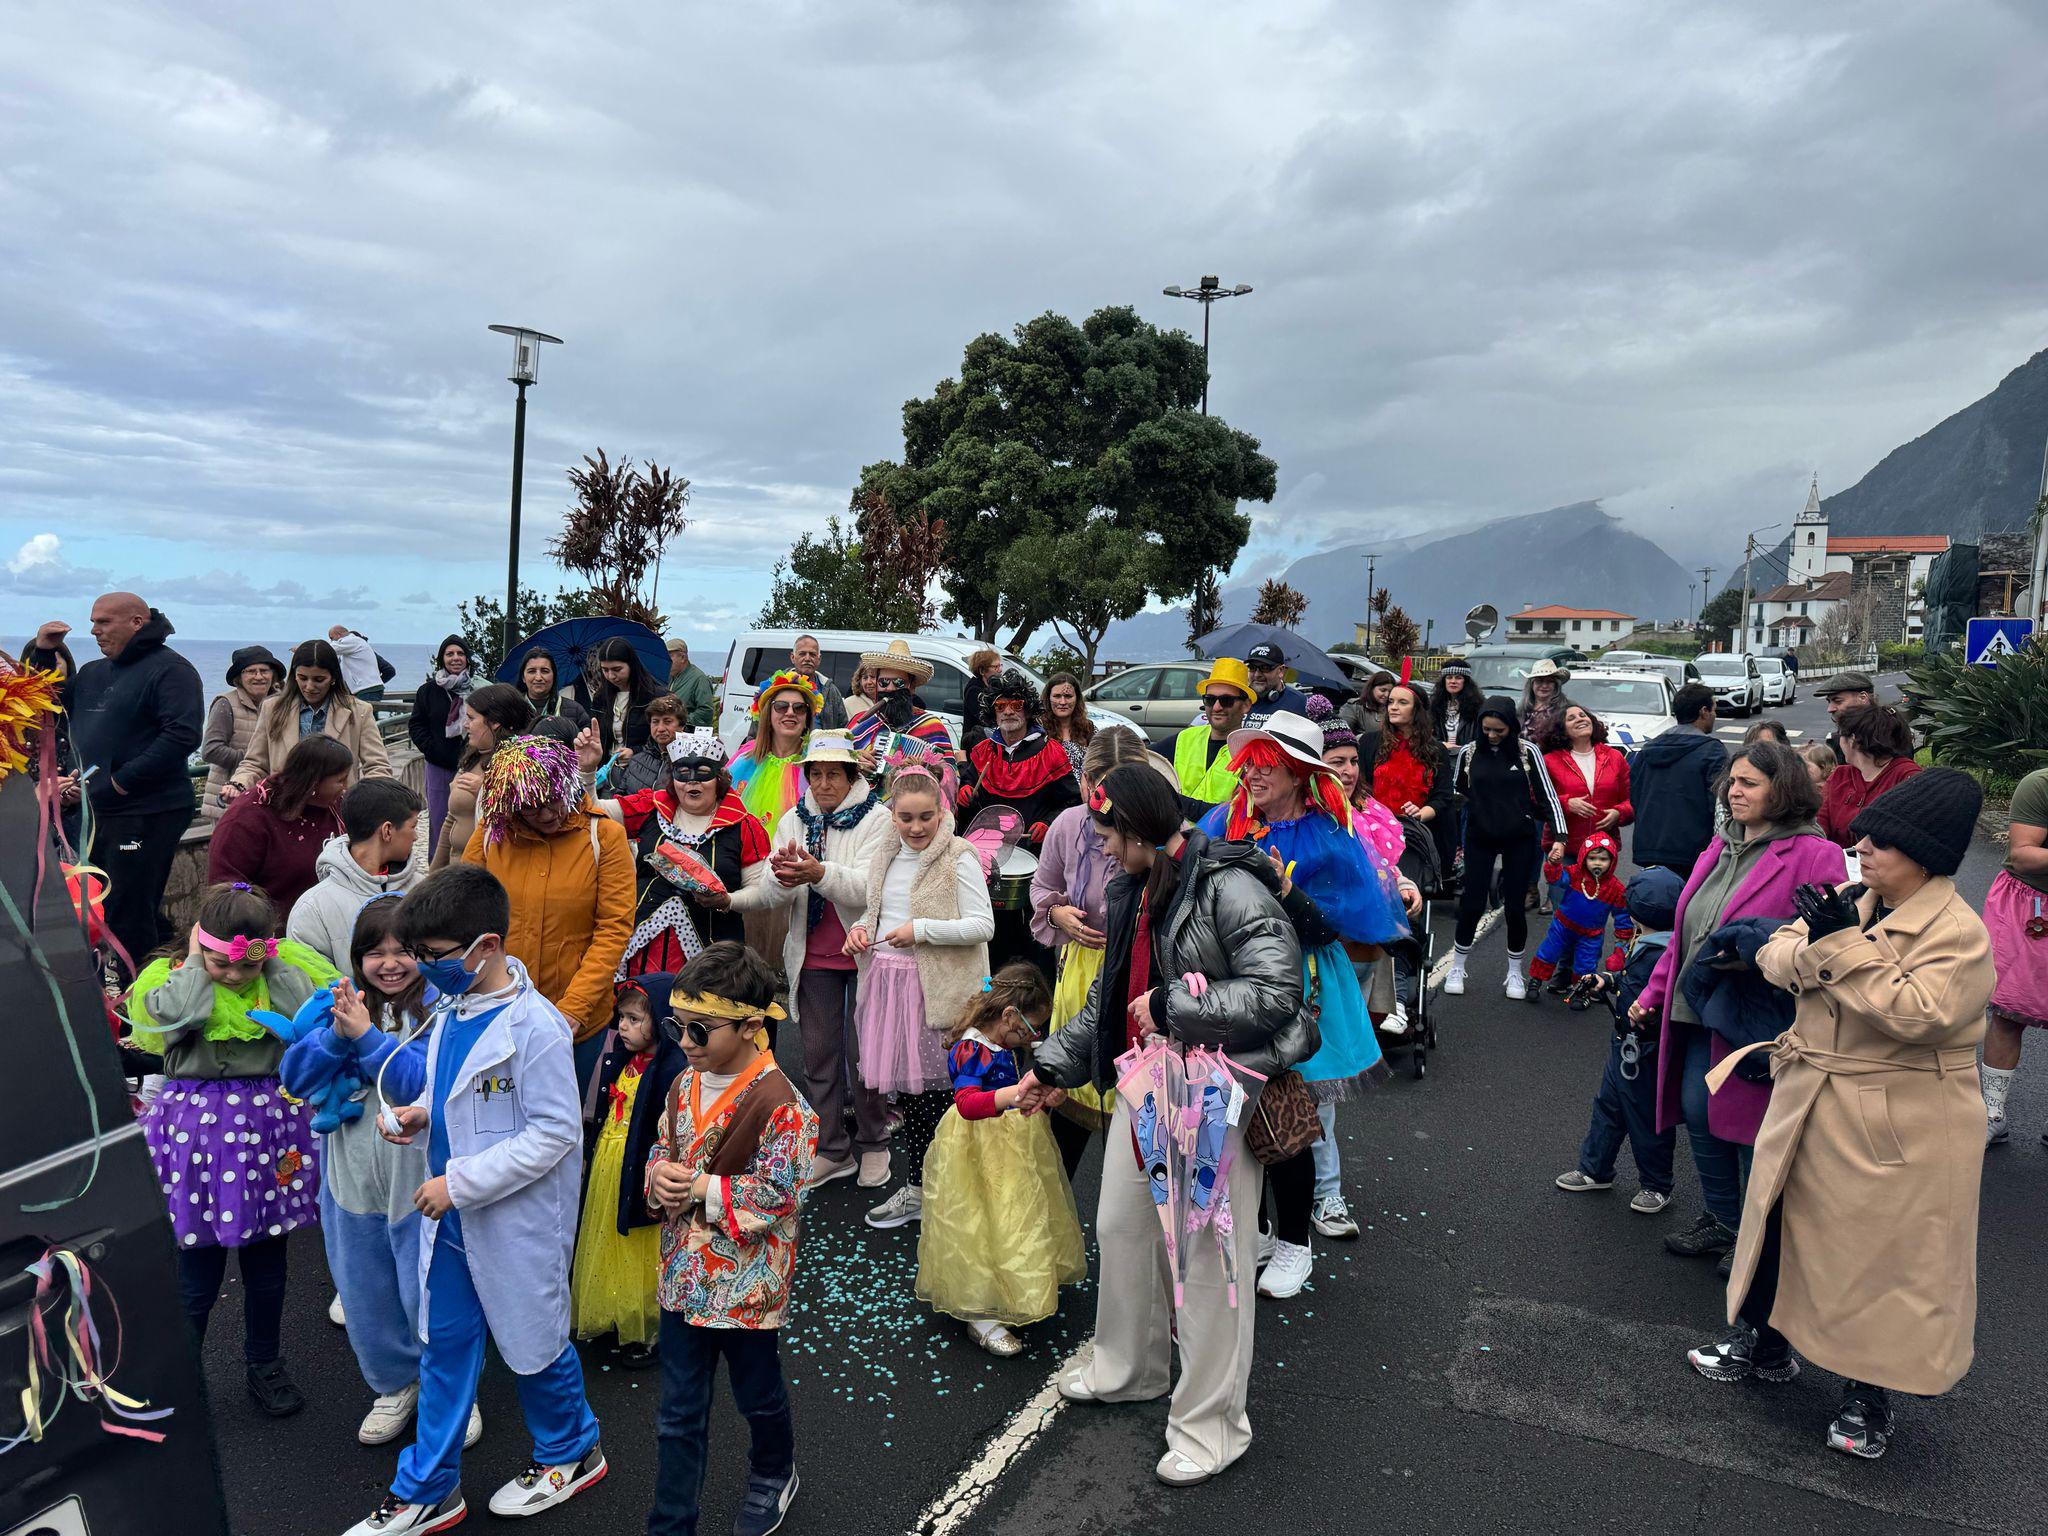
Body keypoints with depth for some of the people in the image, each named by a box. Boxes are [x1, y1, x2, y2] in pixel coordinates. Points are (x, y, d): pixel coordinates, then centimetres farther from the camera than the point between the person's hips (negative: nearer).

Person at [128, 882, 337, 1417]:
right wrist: (196, 963, -14)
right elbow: (177, 1018, -27)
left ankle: (264, 1364, 37)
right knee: (198, 1273, 5)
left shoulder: (286, 974, -2)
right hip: (199, 1131, -2)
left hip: (269, 1125, 2)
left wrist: (273, 962, -14)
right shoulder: (172, 978, -6)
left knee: (266, 1262, 16)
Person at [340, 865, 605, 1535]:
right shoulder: (452, 1008, 0)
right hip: (451, 1212, 7)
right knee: (445, 1346, 18)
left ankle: (570, 1452, 39)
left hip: (517, 1220, -7)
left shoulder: (533, 1026, -26)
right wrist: (421, 1110, -6)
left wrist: (460, 1182, -23)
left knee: (532, 1341, 13)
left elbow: (555, 1132, -24)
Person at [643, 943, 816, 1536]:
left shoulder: (778, 1103, -23)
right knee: (678, 1414, 13)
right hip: (684, 1274, 5)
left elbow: (782, 1195, -21)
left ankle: (774, 1474, 49)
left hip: (746, 1282, -5)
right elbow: (661, 1147, 13)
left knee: (758, 1396, 20)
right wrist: (659, 1176, -10)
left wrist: (702, 1188, -22)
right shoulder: (684, 1086, -1)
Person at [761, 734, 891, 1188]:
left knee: (863, 1052, 2)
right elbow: (776, 892, -1)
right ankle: (832, 1149, 22)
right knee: (818, 1052, 8)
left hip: (863, 952, -4)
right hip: (813, 955, 4)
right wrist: (783, 878, -25)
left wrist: (819, 872, -37)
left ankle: (873, 1144, 21)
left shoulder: (877, 819, -8)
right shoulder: (794, 820, 6)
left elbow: (869, 887, -20)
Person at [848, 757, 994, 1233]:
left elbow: (983, 925, -13)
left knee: (935, 1090, -3)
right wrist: (861, 929, 3)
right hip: (889, 980, 6)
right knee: (905, 1087, 13)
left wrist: (922, 930, -18)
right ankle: (915, 1189, 28)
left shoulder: (959, 857, -9)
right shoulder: (887, 854, 11)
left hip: (939, 987, -6)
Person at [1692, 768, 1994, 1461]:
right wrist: (1814, 941, -19)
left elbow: (1919, 1014, -30)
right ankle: (1765, 1343, 38)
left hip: (1896, 1133, -7)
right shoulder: (1855, 902, 4)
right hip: (1809, 1106, 7)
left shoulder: (1958, 932, -18)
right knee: (1782, 1223, 18)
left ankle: (1869, 1390, 28)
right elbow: (1775, 956, 2)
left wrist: (1843, 944, -27)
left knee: (1882, 1257, 7)